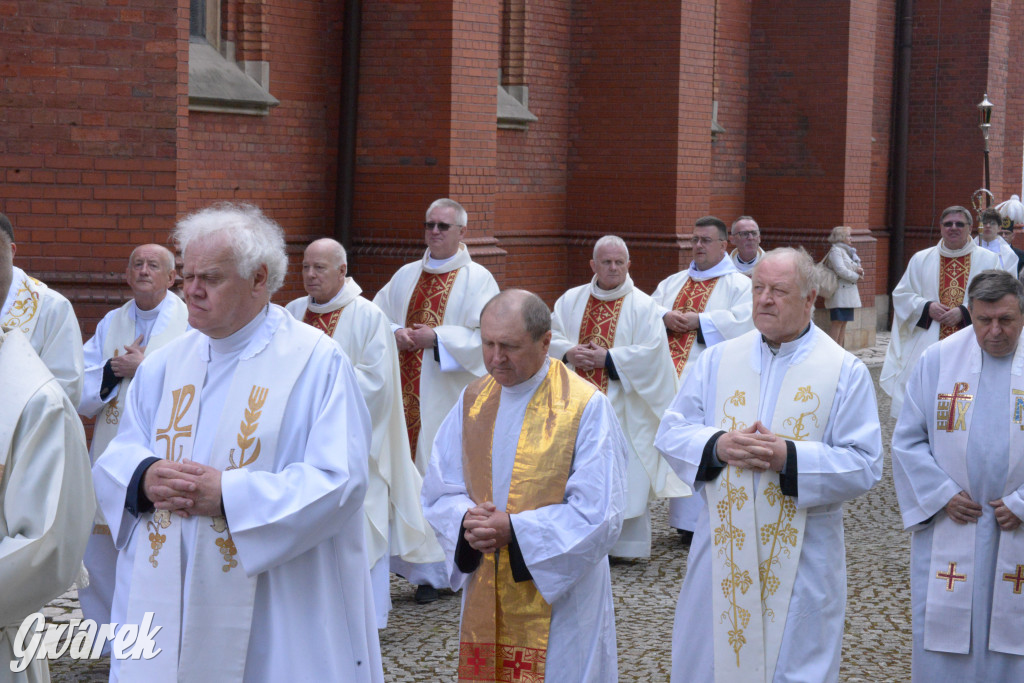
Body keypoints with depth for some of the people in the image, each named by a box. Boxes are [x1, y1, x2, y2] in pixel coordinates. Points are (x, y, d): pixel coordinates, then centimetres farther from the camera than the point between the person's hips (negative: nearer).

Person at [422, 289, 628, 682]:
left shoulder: (586, 407, -13)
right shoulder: (473, 401, 5)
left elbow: (599, 515, -15)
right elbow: (438, 492, 7)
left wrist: (514, 530, -21)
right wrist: (467, 522, -15)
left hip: (558, 599, -5)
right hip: (486, 601, 5)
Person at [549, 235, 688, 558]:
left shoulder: (643, 306, -1)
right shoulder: (571, 300, 10)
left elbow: (652, 351, -11)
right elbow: (550, 337, 6)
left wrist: (607, 358, -16)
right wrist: (570, 352, -15)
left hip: (622, 407, -3)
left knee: (625, 473, -3)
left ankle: (626, 543, 4)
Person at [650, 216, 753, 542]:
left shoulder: (739, 284, 3)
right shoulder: (673, 282, 20)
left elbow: (743, 321, -14)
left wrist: (697, 320, -14)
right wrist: (666, 317, -9)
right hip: (671, 379, 5)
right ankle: (684, 517, 11)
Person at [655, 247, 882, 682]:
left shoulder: (845, 372, -3)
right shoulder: (718, 360, 5)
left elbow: (865, 466, -9)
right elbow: (671, 433, 4)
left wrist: (791, 459, -21)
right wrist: (718, 445, -16)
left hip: (800, 561, -3)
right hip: (722, 550, 3)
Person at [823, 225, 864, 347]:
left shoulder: (847, 251, 21)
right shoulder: (835, 251, -9)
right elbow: (840, 270, -18)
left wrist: (859, 270, 0)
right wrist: (856, 276, -7)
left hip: (849, 293, 9)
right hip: (840, 293, -9)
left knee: (843, 323, 8)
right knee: (837, 323, -11)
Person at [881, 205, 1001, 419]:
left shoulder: (988, 261, 7)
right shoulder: (921, 260, 12)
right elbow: (901, 295, 10)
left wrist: (965, 312, -13)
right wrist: (926, 307, -8)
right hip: (927, 349, 1)